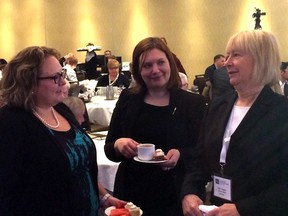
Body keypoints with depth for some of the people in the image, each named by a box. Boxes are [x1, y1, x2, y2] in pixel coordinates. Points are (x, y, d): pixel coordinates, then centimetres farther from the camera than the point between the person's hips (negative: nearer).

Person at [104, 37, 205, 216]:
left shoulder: (193, 102, -5)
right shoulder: (127, 99, 0)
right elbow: (109, 149, 5)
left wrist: (181, 155, -22)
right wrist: (118, 145, -16)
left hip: (175, 197, -2)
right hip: (132, 194, 2)